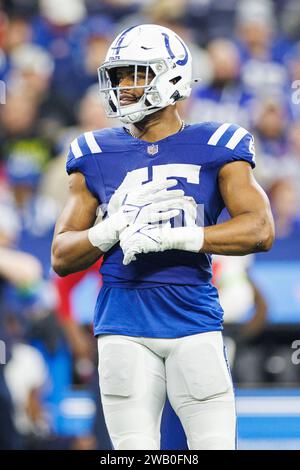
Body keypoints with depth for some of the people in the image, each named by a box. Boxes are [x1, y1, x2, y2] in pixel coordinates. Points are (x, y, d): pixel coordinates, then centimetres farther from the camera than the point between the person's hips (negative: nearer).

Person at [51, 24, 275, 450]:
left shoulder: (213, 148, 3)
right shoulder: (97, 156, 9)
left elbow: (260, 229, -10)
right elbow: (61, 258, 8)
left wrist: (172, 237, -18)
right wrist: (119, 226, -11)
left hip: (193, 322, -2)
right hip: (124, 328, 2)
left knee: (215, 444, -4)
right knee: (134, 448, 1)